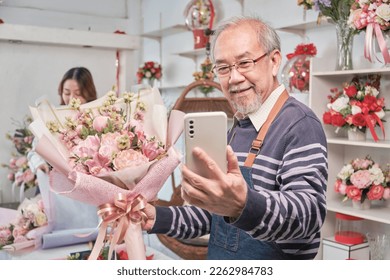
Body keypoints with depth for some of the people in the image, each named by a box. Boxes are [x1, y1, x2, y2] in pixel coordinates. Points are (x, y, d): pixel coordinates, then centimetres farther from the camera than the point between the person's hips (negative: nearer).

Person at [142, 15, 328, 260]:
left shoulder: (300, 125, -19)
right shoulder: (231, 130, 5)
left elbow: (310, 213, -31)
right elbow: (215, 214, 11)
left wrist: (244, 205, -48)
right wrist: (158, 218, -3)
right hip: (219, 263, 7)